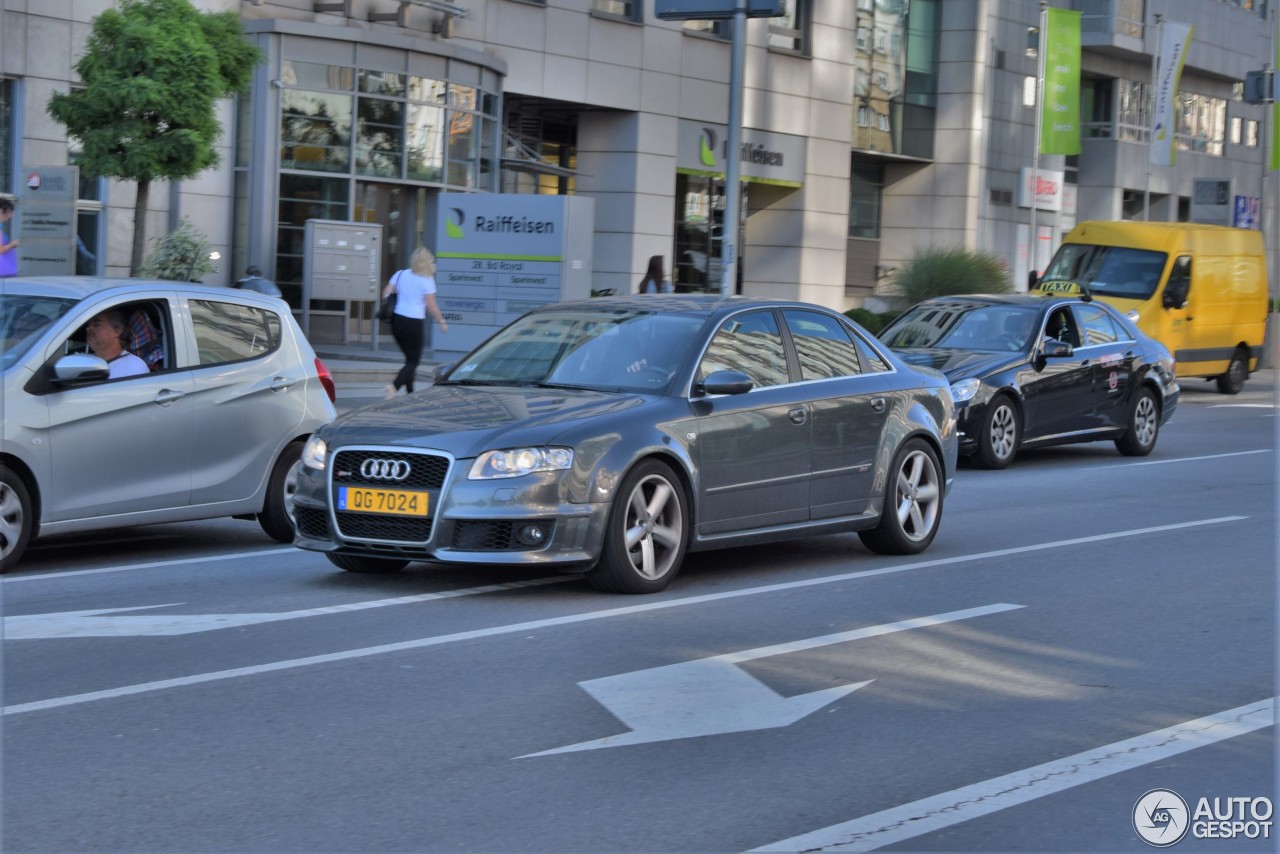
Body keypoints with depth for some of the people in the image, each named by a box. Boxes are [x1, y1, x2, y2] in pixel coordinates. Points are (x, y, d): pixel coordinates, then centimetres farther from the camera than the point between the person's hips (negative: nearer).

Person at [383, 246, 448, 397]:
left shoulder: (401, 274, 5)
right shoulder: (427, 280, -9)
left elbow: (386, 294, 5)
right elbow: (431, 306, -8)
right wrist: (442, 321, 4)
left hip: (397, 321, 6)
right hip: (414, 324, -6)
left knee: (410, 358, 19)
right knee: (413, 361, 0)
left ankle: (410, 392, 20)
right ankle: (395, 386, -23)